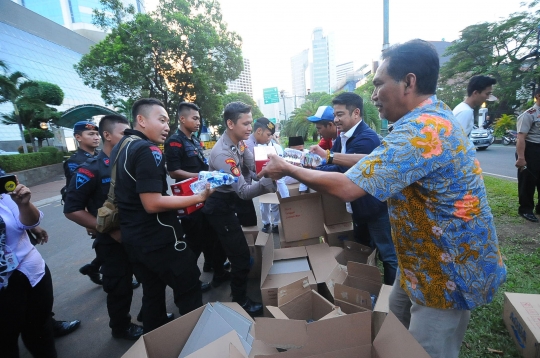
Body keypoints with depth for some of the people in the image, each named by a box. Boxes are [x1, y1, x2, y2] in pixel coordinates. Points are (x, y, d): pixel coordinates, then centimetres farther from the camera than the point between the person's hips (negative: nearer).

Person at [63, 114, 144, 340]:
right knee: (120, 287, 12)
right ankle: (121, 327, 39)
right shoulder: (90, 169, -14)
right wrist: (111, 230, -19)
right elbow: (72, 210, -14)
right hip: (113, 242, -5)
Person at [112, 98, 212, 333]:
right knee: (189, 292, 5)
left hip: (132, 238, 9)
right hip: (158, 239, -9)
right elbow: (152, 203, -26)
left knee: (152, 293, 21)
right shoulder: (148, 151, -20)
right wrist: (198, 197, -21)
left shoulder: (120, 147, 11)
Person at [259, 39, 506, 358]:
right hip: (428, 259, 10)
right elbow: (382, 160, 13)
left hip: (450, 271, -9)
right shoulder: (434, 116, 4)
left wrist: (289, 169, -20)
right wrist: (331, 157, 9)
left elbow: (347, 188, -34)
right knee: (398, 328, 26)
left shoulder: (420, 131, -31)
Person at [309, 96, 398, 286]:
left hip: (375, 206, -10)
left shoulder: (366, 138, -25)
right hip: (359, 206, 10)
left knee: (388, 254, 8)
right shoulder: (343, 137, 5)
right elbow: (332, 163, 4)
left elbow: (342, 170, -32)